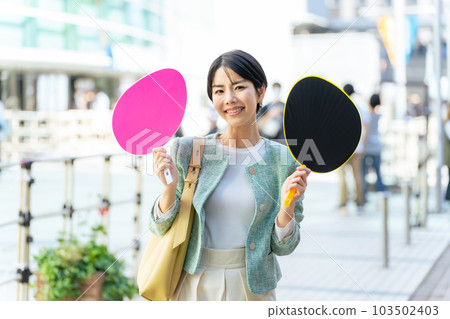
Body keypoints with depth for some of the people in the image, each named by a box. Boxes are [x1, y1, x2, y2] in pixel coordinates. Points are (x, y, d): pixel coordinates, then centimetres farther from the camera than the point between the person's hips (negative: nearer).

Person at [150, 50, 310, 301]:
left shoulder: (283, 160, -5)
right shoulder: (187, 150, -5)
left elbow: (281, 247, -2)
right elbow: (163, 229, -2)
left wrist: (287, 205, -19)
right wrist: (170, 187, -18)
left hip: (253, 287, 0)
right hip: (194, 286, 1)